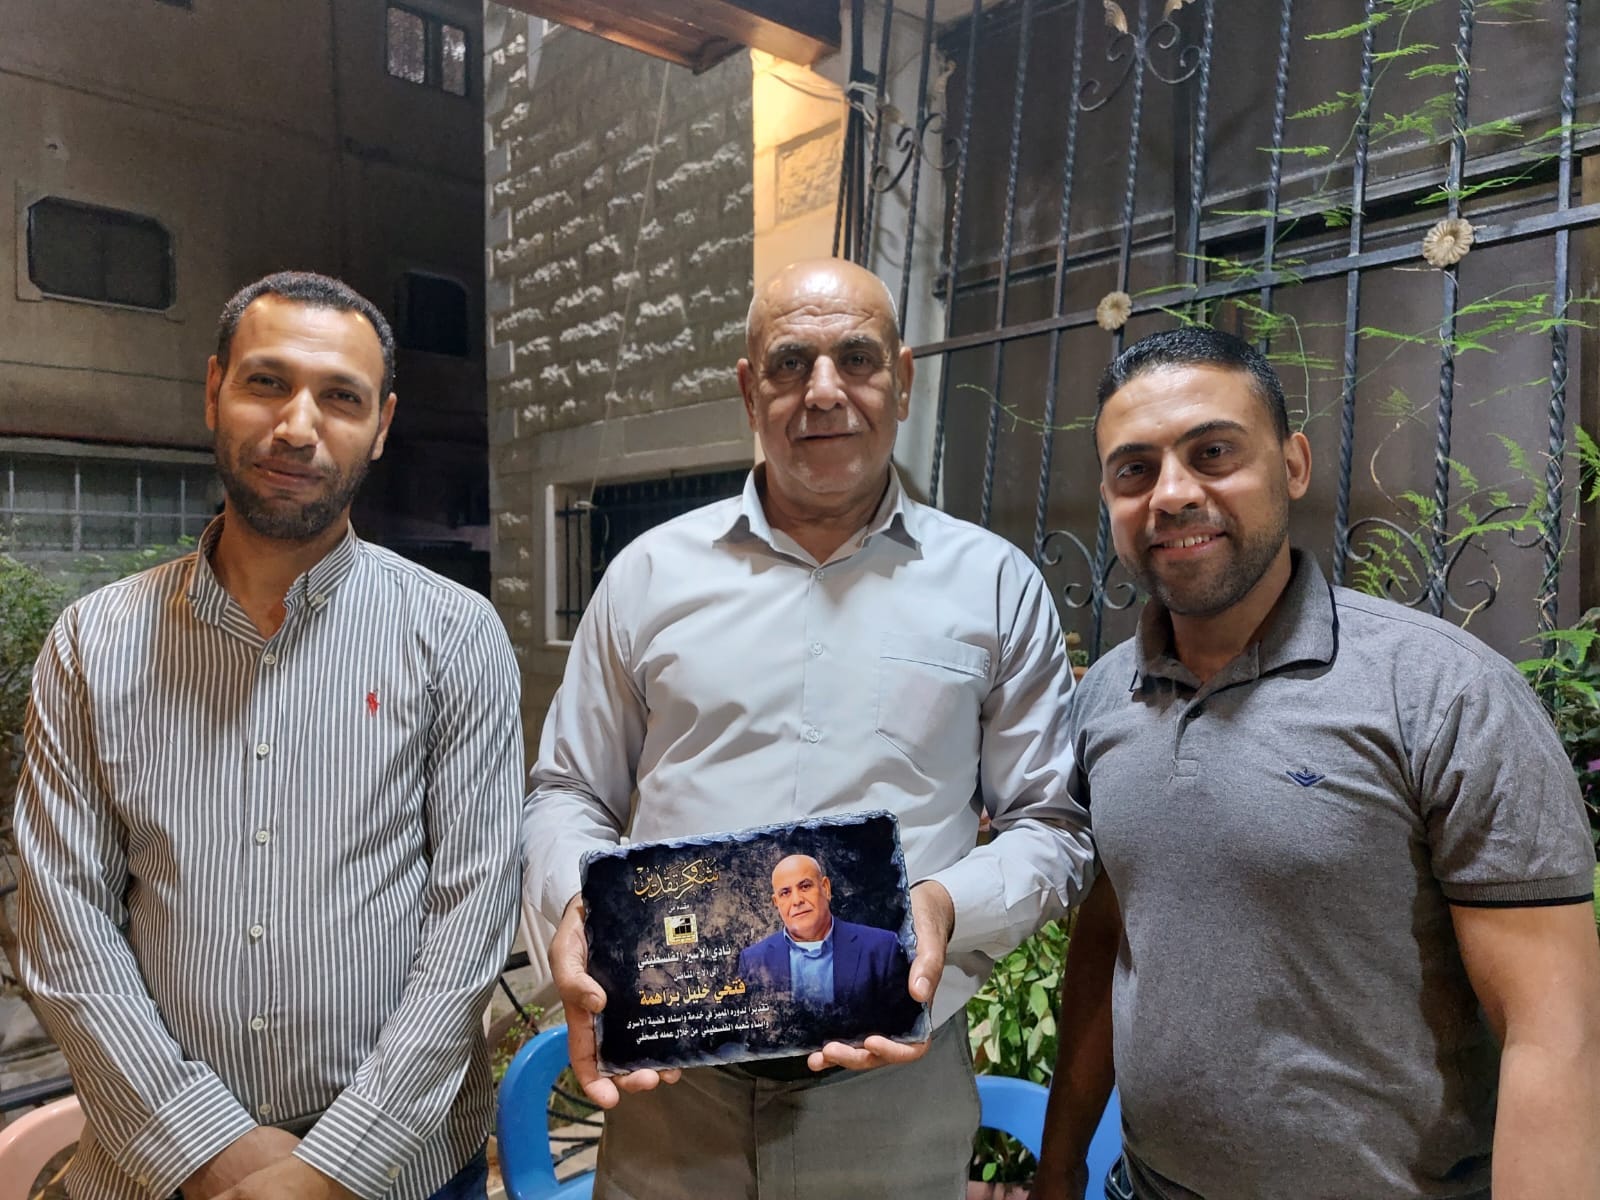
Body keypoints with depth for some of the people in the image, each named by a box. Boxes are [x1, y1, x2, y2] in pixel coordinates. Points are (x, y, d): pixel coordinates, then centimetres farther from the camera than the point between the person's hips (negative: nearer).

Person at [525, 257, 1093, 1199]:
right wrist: (578, 902, -11)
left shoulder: (997, 585, 0)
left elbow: (1053, 827, 3)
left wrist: (946, 904, -16)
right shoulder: (651, 573, 3)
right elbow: (570, 794, 9)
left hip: (895, 1081, 0)